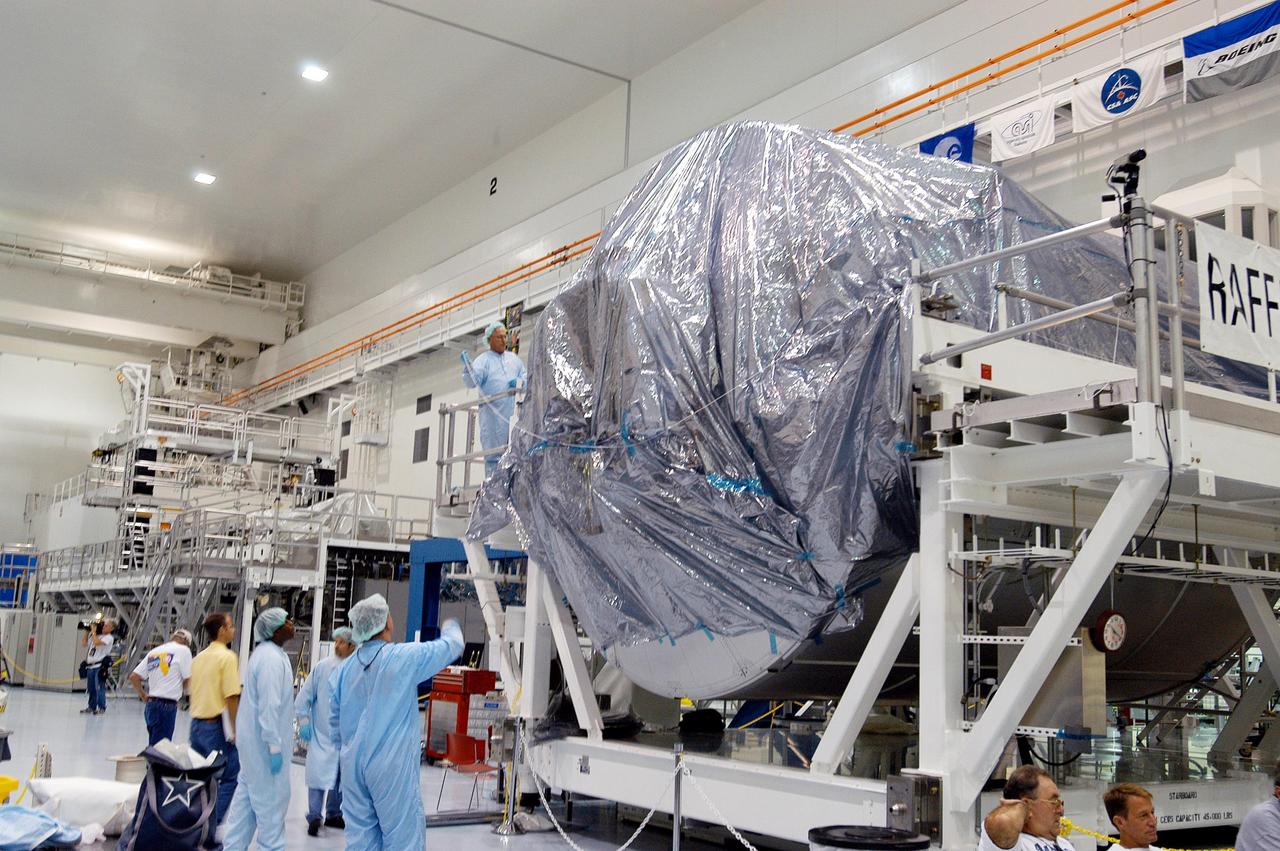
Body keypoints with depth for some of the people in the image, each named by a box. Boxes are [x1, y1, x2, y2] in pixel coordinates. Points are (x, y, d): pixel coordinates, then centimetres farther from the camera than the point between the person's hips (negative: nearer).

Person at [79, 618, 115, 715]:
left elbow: (97, 642, -21)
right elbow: (83, 644, 23)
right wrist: (87, 632, 15)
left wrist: (94, 631, -9)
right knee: (91, 688, 11)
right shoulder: (96, 636, 19)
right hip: (90, 665, 7)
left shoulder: (109, 638, -5)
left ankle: (102, 708, -3)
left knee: (99, 688, -8)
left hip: (99, 666, -7)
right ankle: (91, 707, 19)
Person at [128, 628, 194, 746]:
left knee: (153, 745, 17)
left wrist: (144, 696, 19)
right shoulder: (183, 650, -5)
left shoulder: (154, 652, 14)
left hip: (150, 705, 7)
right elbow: (188, 681, -7)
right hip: (167, 705, -7)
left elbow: (133, 677, 11)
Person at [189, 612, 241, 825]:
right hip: (217, 725, -8)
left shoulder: (199, 657, 12)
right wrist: (234, 730, -12)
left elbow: (193, 691, 16)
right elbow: (231, 697, -17)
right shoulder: (227, 657, -12)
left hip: (196, 722, 8)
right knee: (229, 777, -1)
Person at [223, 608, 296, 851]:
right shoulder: (272, 658, -20)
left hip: (253, 740, 10)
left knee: (247, 795, 15)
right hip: (264, 740, -10)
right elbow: (269, 706, -24)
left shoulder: (266, 653, 13)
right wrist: (274, 746, -23)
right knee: (272, 799, -2)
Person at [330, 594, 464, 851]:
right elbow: (452, 646, 3)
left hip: (353, 765, 6)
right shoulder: (405, 657, -11)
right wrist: (450, 628, 25)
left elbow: (335, 719, 14)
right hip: (392, 766, -6)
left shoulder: (345, 667, 5)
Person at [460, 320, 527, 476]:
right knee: (494, 455, -5)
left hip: (514, 412, 4)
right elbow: (472, 381, -7)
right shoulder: (483, 360, 6)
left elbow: (526, 378, 21)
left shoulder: (514, 358, 21)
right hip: (493, 414, -4)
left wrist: (518, 382, -1)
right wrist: (468, 367, -26)